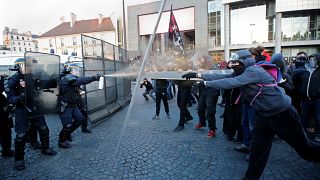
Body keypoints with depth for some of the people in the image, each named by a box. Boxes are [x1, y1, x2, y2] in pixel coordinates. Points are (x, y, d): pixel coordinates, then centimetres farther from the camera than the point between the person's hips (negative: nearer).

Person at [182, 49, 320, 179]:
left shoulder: (253, 71, -24)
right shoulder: (241, 73, 3)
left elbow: (230, 83, -32)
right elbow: (222, 77, -3)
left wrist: (205, 83, -23)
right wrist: (198, 75, -8)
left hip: (282, 115, -7)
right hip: (263, 115, 8)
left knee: (303, 146, 14)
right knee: (257, 149, 10)